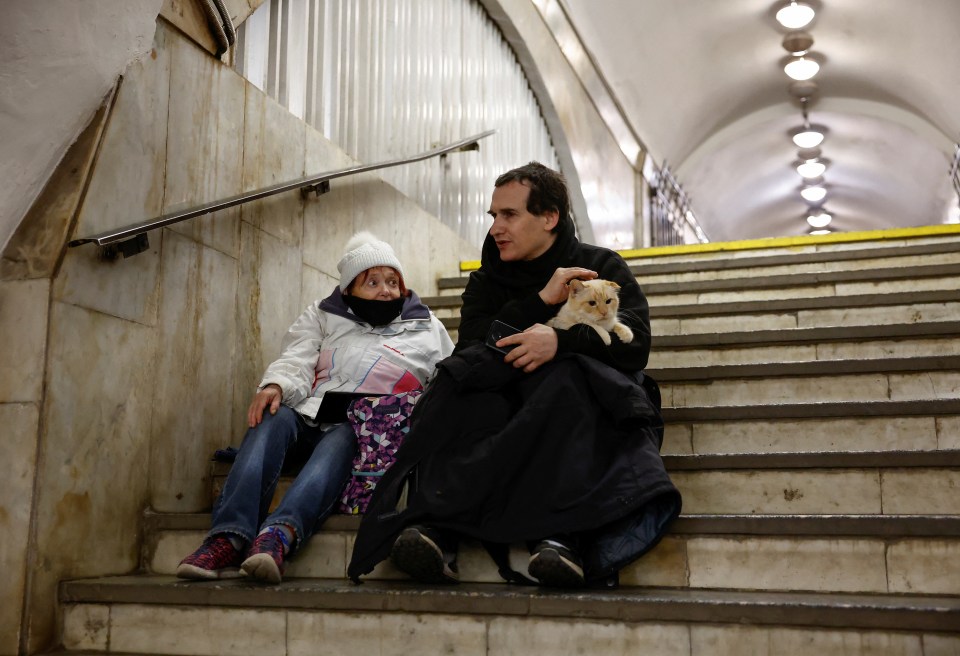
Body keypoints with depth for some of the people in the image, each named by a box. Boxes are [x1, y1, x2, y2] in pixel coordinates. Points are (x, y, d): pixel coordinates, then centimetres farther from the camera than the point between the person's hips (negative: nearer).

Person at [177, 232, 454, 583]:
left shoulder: (426, 329, 22)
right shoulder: (324, 316, 23)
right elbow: (296, 363, 8)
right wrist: (275, 385, -14)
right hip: (311, 419, 2)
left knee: (343, 436, -36)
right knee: (274, 416, -31)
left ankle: (279, 536, -61)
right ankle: (228, 539, -46)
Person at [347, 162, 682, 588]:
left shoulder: (603, 267, 12)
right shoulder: (486, 281, 19)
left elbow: (635, 341, -7)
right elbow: (471, 348, -2)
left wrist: (561, 340, -24)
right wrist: (539, 301, -11)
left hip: (584, 400, -2)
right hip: (505, 404, 2)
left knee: (567, 378, -35)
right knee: (461, 383, -28)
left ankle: (564, 535, -49)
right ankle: (435, 525, -44)